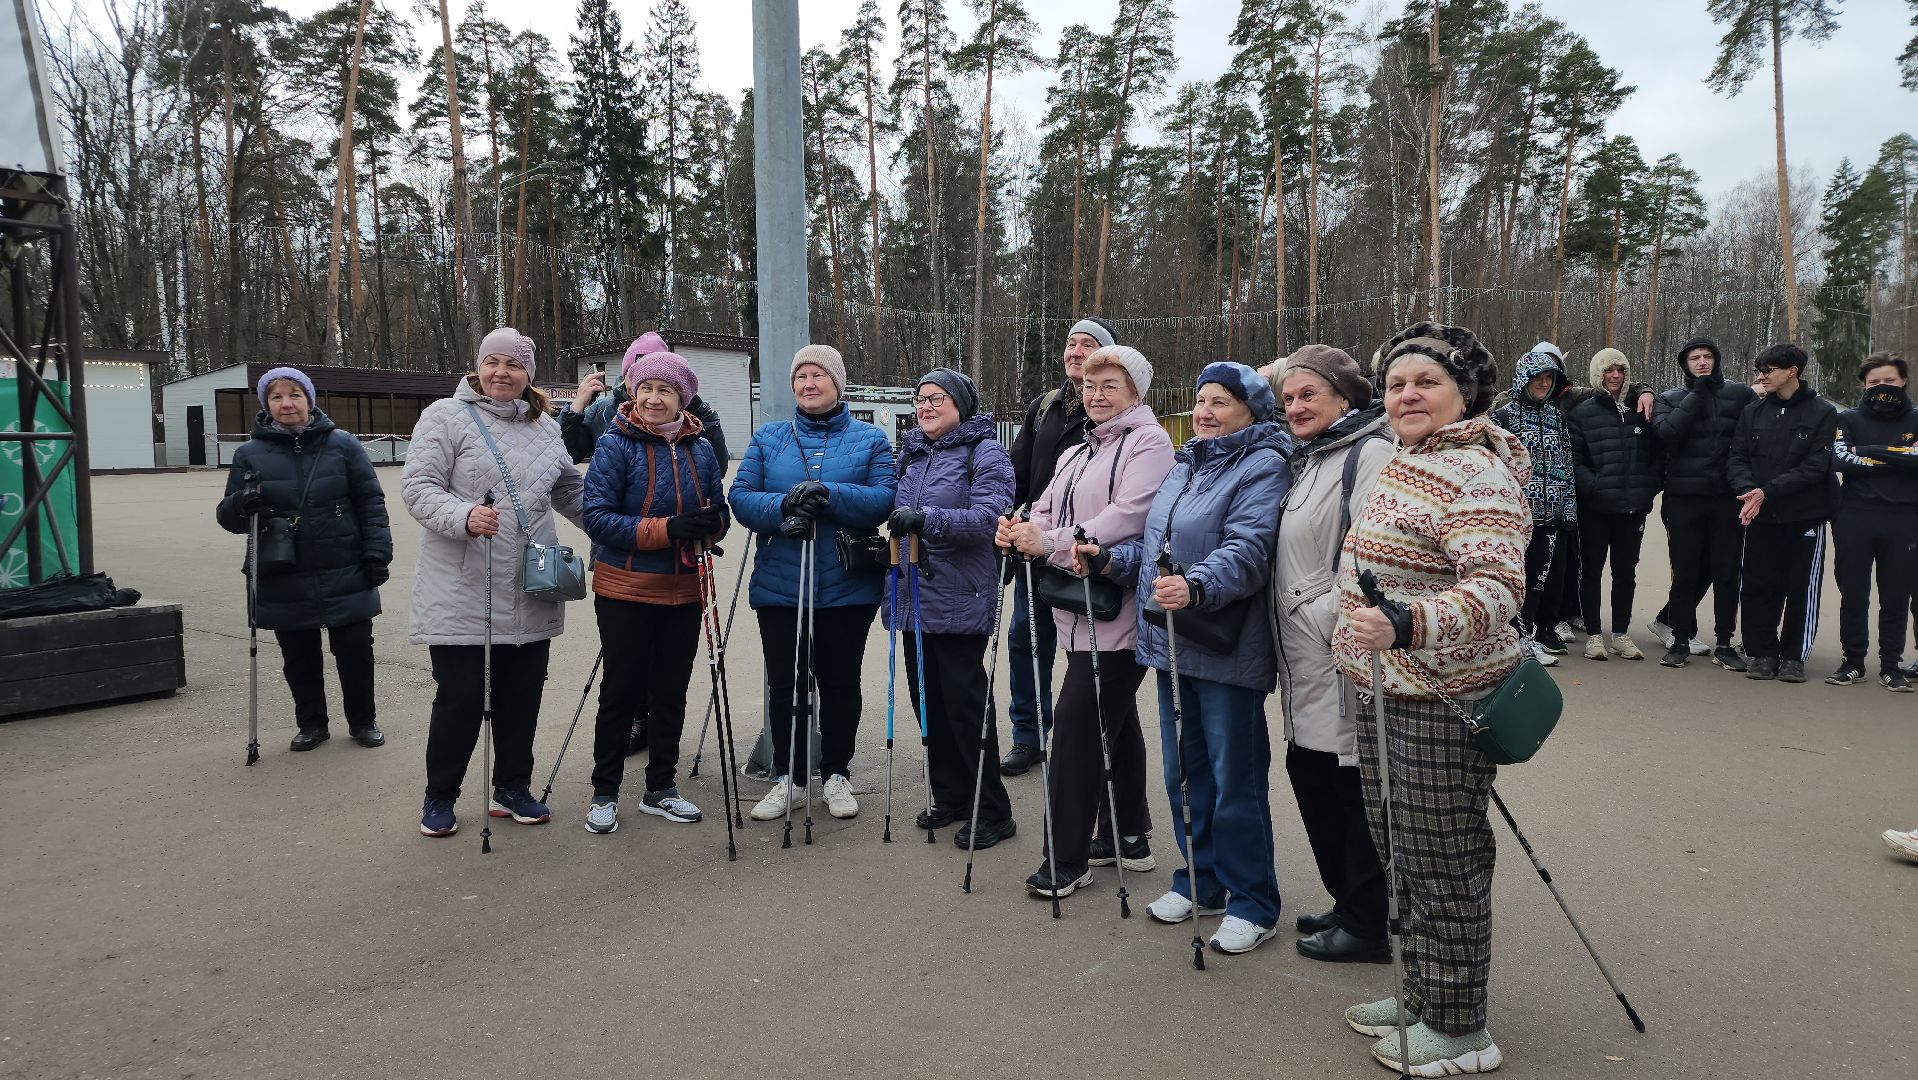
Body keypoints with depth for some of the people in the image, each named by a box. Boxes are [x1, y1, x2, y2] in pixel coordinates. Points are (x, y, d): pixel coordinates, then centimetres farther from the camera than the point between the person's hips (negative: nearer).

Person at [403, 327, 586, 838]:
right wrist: (463, 516, -28)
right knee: (461, 698, 1)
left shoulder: (546, 427, 13)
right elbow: (418, 487, -11)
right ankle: (439, 797, 20)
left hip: (530, 598, 5)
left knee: (522, 697, 12)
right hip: (463, 597, -5)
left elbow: (571, 490, 23)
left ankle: (512, 788, 29)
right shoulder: (445, 416, -3)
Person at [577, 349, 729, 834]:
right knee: (621, 691, 5)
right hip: (625, 592, -4)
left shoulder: (701, 449, 5)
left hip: (683, 593, 4)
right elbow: (597, 517, -15)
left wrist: (709, 524, -14)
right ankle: (604, 794, 19)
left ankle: (661, 789, 27)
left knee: (671, 691, 12)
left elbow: (719, 513, 10)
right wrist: (665, 529, -24)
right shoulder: (615, 445, -8)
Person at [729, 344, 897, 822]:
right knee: (784, 684, 7)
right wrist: (782, 506, -21)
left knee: (840, 682, 10)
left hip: (848, 587, -1)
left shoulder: (869, 438, 3)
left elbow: (885, 498, -10)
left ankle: (836, 775, 26)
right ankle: (789, 777, 23)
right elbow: (741, 498, -1)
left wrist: (830, 494, -25)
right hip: (779, 585, 1)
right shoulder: (768, 437, 8)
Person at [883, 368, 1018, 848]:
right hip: (913, 596, 7)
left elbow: (989, 517, -20)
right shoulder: (910, 453, 15)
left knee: (965, 702, -4)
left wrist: (927, 518, -29)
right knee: (928, 699, 12)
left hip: (959, 602, -7)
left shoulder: (985, 453, -6)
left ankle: (992, 812, 8)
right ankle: (950, 797, 26)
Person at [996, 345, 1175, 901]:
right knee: (1115, 720, 17)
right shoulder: (1076, 454, 22)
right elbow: (1048, 511, 14)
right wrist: (1019, 529, -10)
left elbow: (1130, 516, -21)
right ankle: (1128, 837, 30)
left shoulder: (1147, 443, -7)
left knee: (1077, 720, -10)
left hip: (1117, 610, -9)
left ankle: (1067, 860, -1)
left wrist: (1051, 543, -24)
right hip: (1081, 610, 9)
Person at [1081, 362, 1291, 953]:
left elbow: (1247, 550, -25)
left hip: (1228, 650, -8)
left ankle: (1252, 905, 15)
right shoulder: (1183, 466, 17)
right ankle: (1199, 882, 33)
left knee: (1236, 781, 0)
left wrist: (1196, 587, -41)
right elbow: (1156, 546, 22)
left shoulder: (1263, 467, -10)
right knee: (1184, 772, 17)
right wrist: (1110, 559, 5)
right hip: (1170, 643, 8)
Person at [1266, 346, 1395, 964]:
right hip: (1304, 662, 10)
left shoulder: (1370, 454, -12)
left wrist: (1324, 614, -21)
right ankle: (1347, 902, 32)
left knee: (1355, 789, 0)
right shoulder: (1306, 458, 18)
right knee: (1309, 774, 16)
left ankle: (1368, 926, 15)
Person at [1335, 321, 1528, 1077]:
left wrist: (1403, 623, -43)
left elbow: (1498, 587, -30)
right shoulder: (1403, 464, 13)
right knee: (1404, 852, 19)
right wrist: (1362, 632, 28)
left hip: (1442, 700, -10)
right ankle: (1422, 997, 36)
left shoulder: (1476, 475, -18)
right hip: (1387, 690, 10)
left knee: (1441, 863, 1)